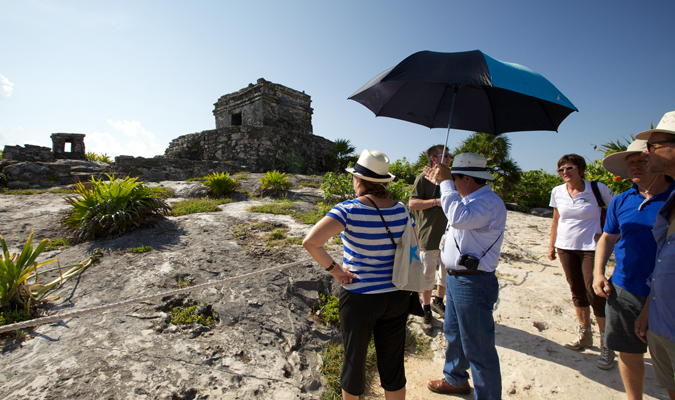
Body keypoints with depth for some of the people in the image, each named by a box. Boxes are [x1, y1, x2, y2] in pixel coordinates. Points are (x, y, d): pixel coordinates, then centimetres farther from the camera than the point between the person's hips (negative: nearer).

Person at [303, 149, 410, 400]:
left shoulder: (349, 210, -19)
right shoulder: (400, 210, -4)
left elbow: (310, 242, -30)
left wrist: (334, 269, -17)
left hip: (359, 298, -3)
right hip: (396, 297, 4)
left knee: (354, 359, 20)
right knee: (393, 364, 20)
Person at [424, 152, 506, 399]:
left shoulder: (489, 202, -22)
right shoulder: (471, 200, 9)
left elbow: (459, 218, -40)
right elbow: (458, 215, 33)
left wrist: (446, 183, -28)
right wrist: (441, 182, 31)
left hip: (473, 284, -11)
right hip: (455, 279, 11)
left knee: (478, 348, 3)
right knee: (453, 334, 26)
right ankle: (455, 380, 47)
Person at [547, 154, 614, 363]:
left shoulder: (597, 189, -8)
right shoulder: (557, 192, 3)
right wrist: (551, 245, 12)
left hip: (590, 247, -4)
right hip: (566, 247, 4)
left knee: (594, 292, -5)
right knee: (577, 292, 12)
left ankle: (605, 342, 12)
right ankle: (584, 335, 27)